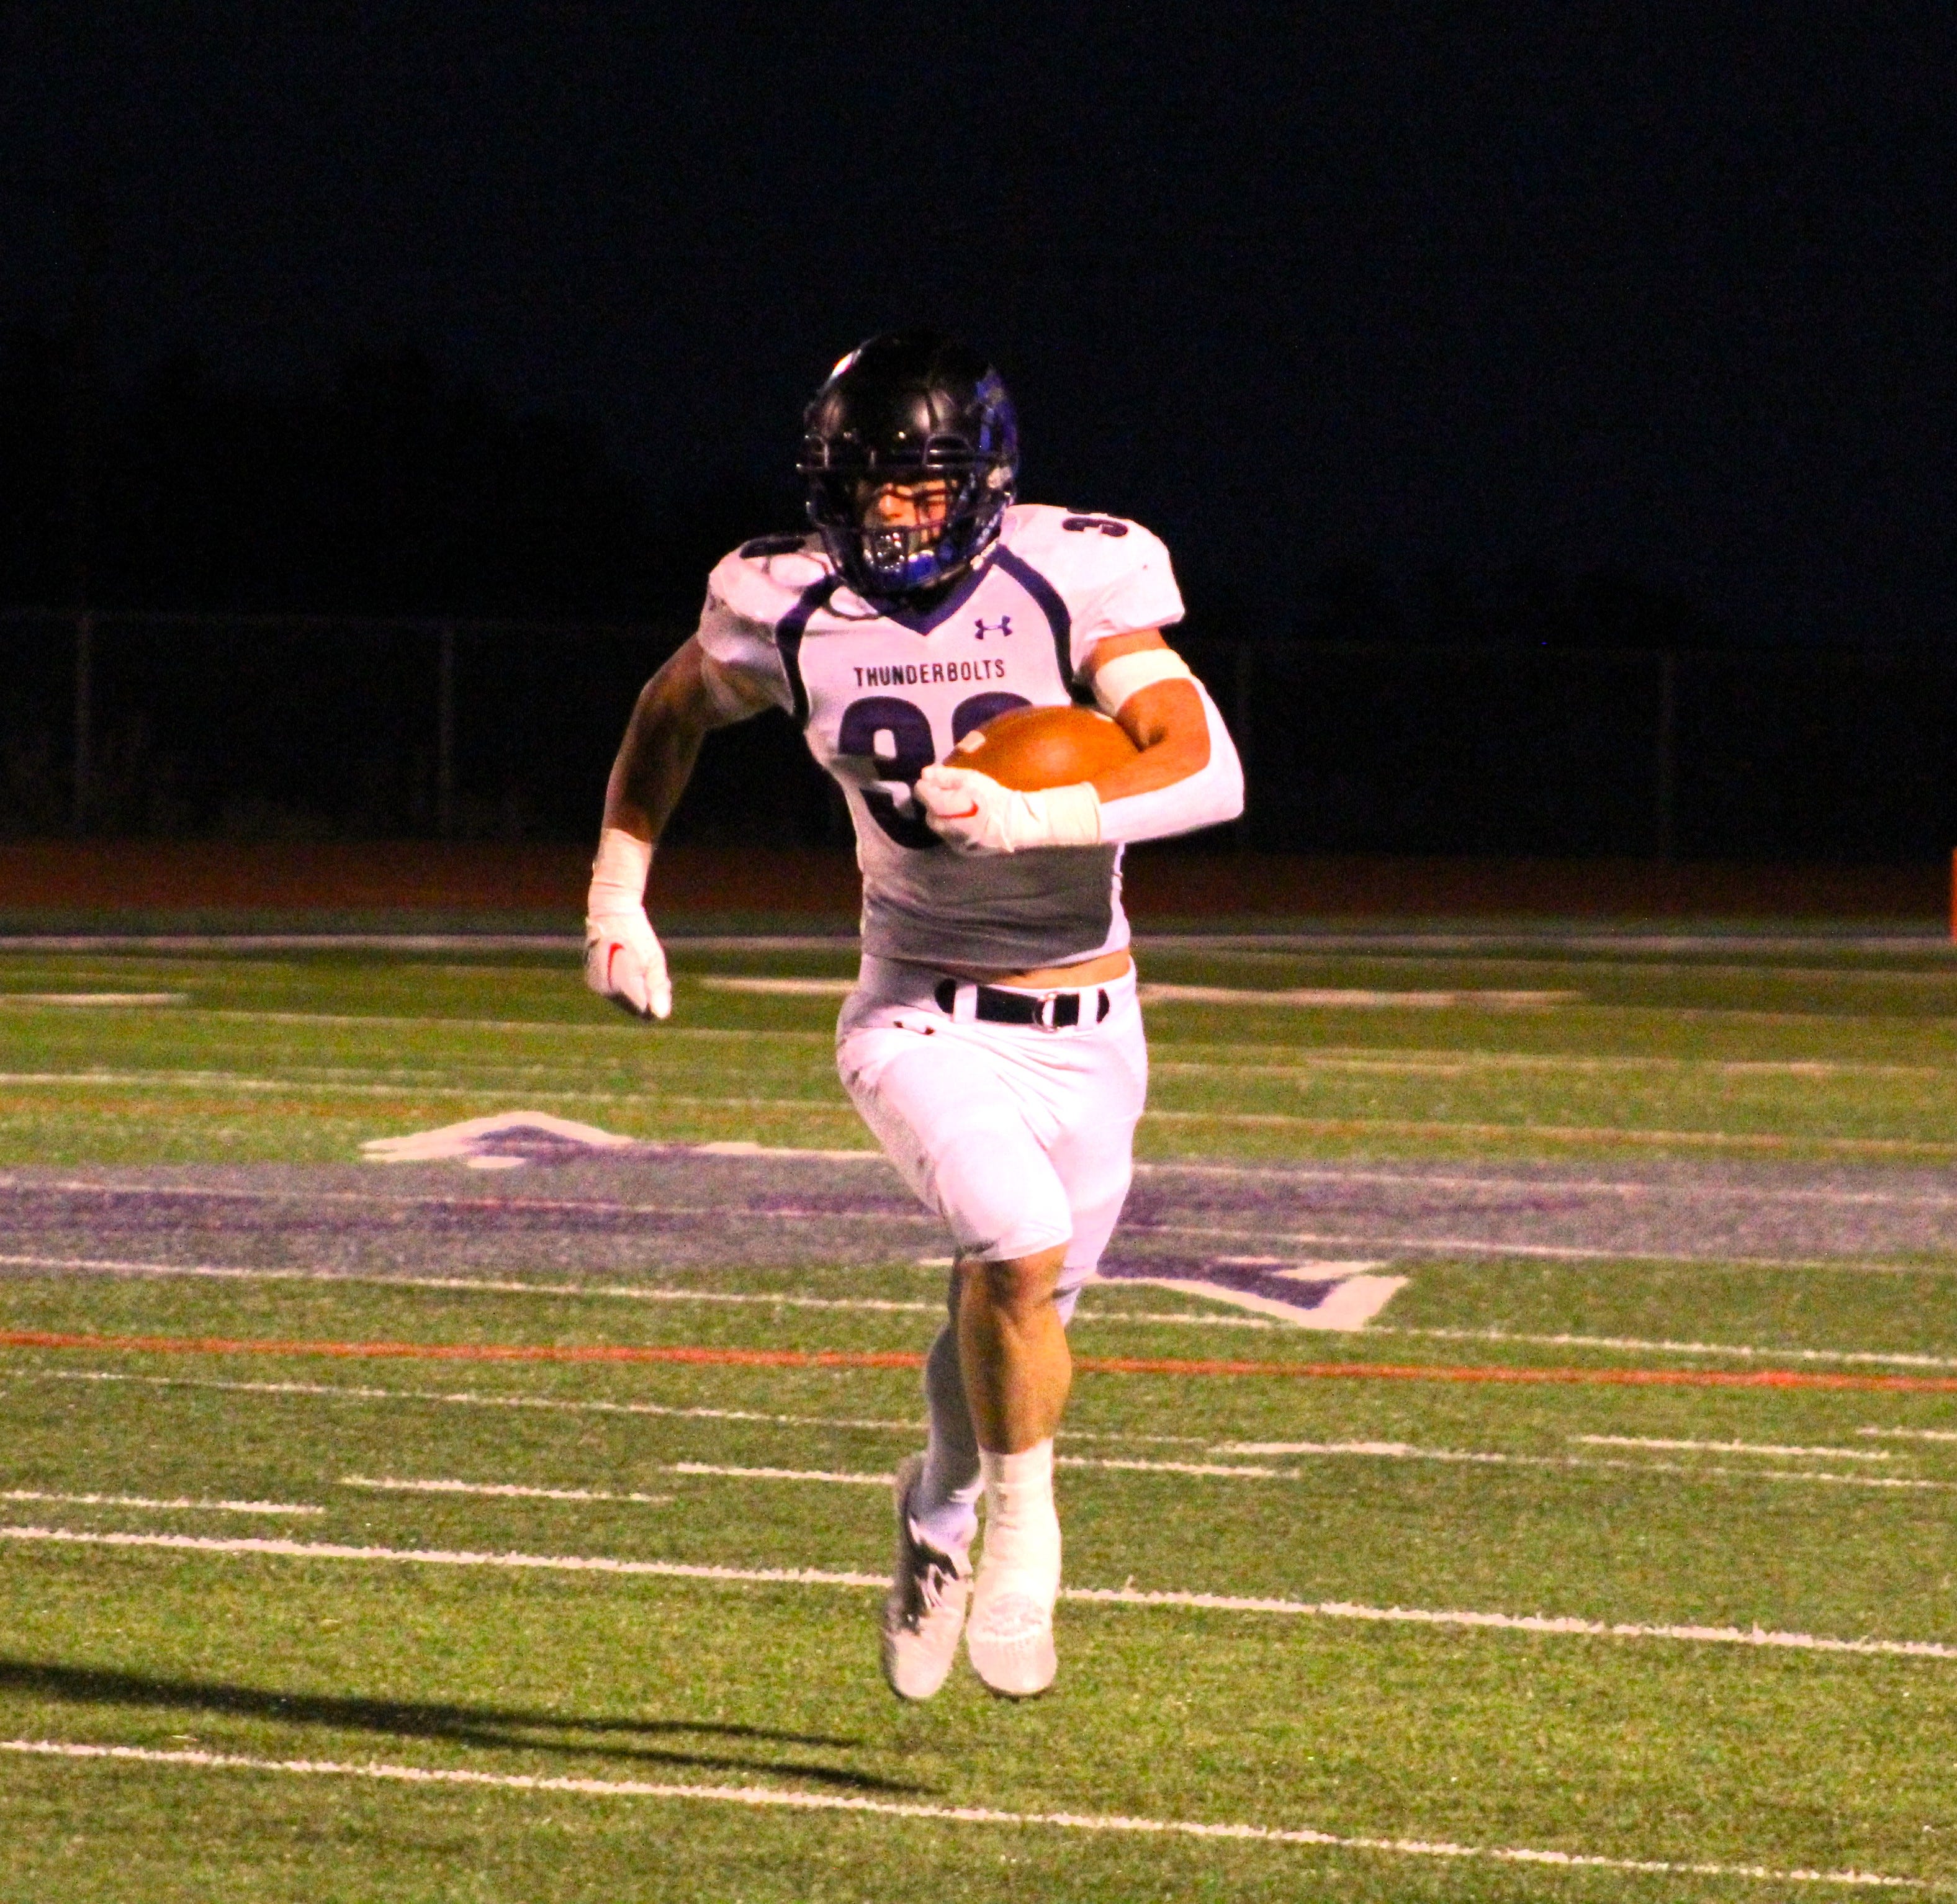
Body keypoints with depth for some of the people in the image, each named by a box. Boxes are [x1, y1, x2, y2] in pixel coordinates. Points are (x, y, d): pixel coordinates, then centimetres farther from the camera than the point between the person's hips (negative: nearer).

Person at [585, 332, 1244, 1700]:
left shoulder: (1072, 584, -15)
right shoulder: (791, 612, -9)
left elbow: (1210, 772, -25)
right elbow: (673, 713, 14)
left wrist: (1038, 815, -39)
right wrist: (617, 896, 9)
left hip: (1083, 1033, 1)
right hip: (921, 1019, -1)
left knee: (1016, 1323, 14)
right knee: (1022, 1248, -27)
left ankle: (941, 1513, 46)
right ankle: (1023, 1528, -5)